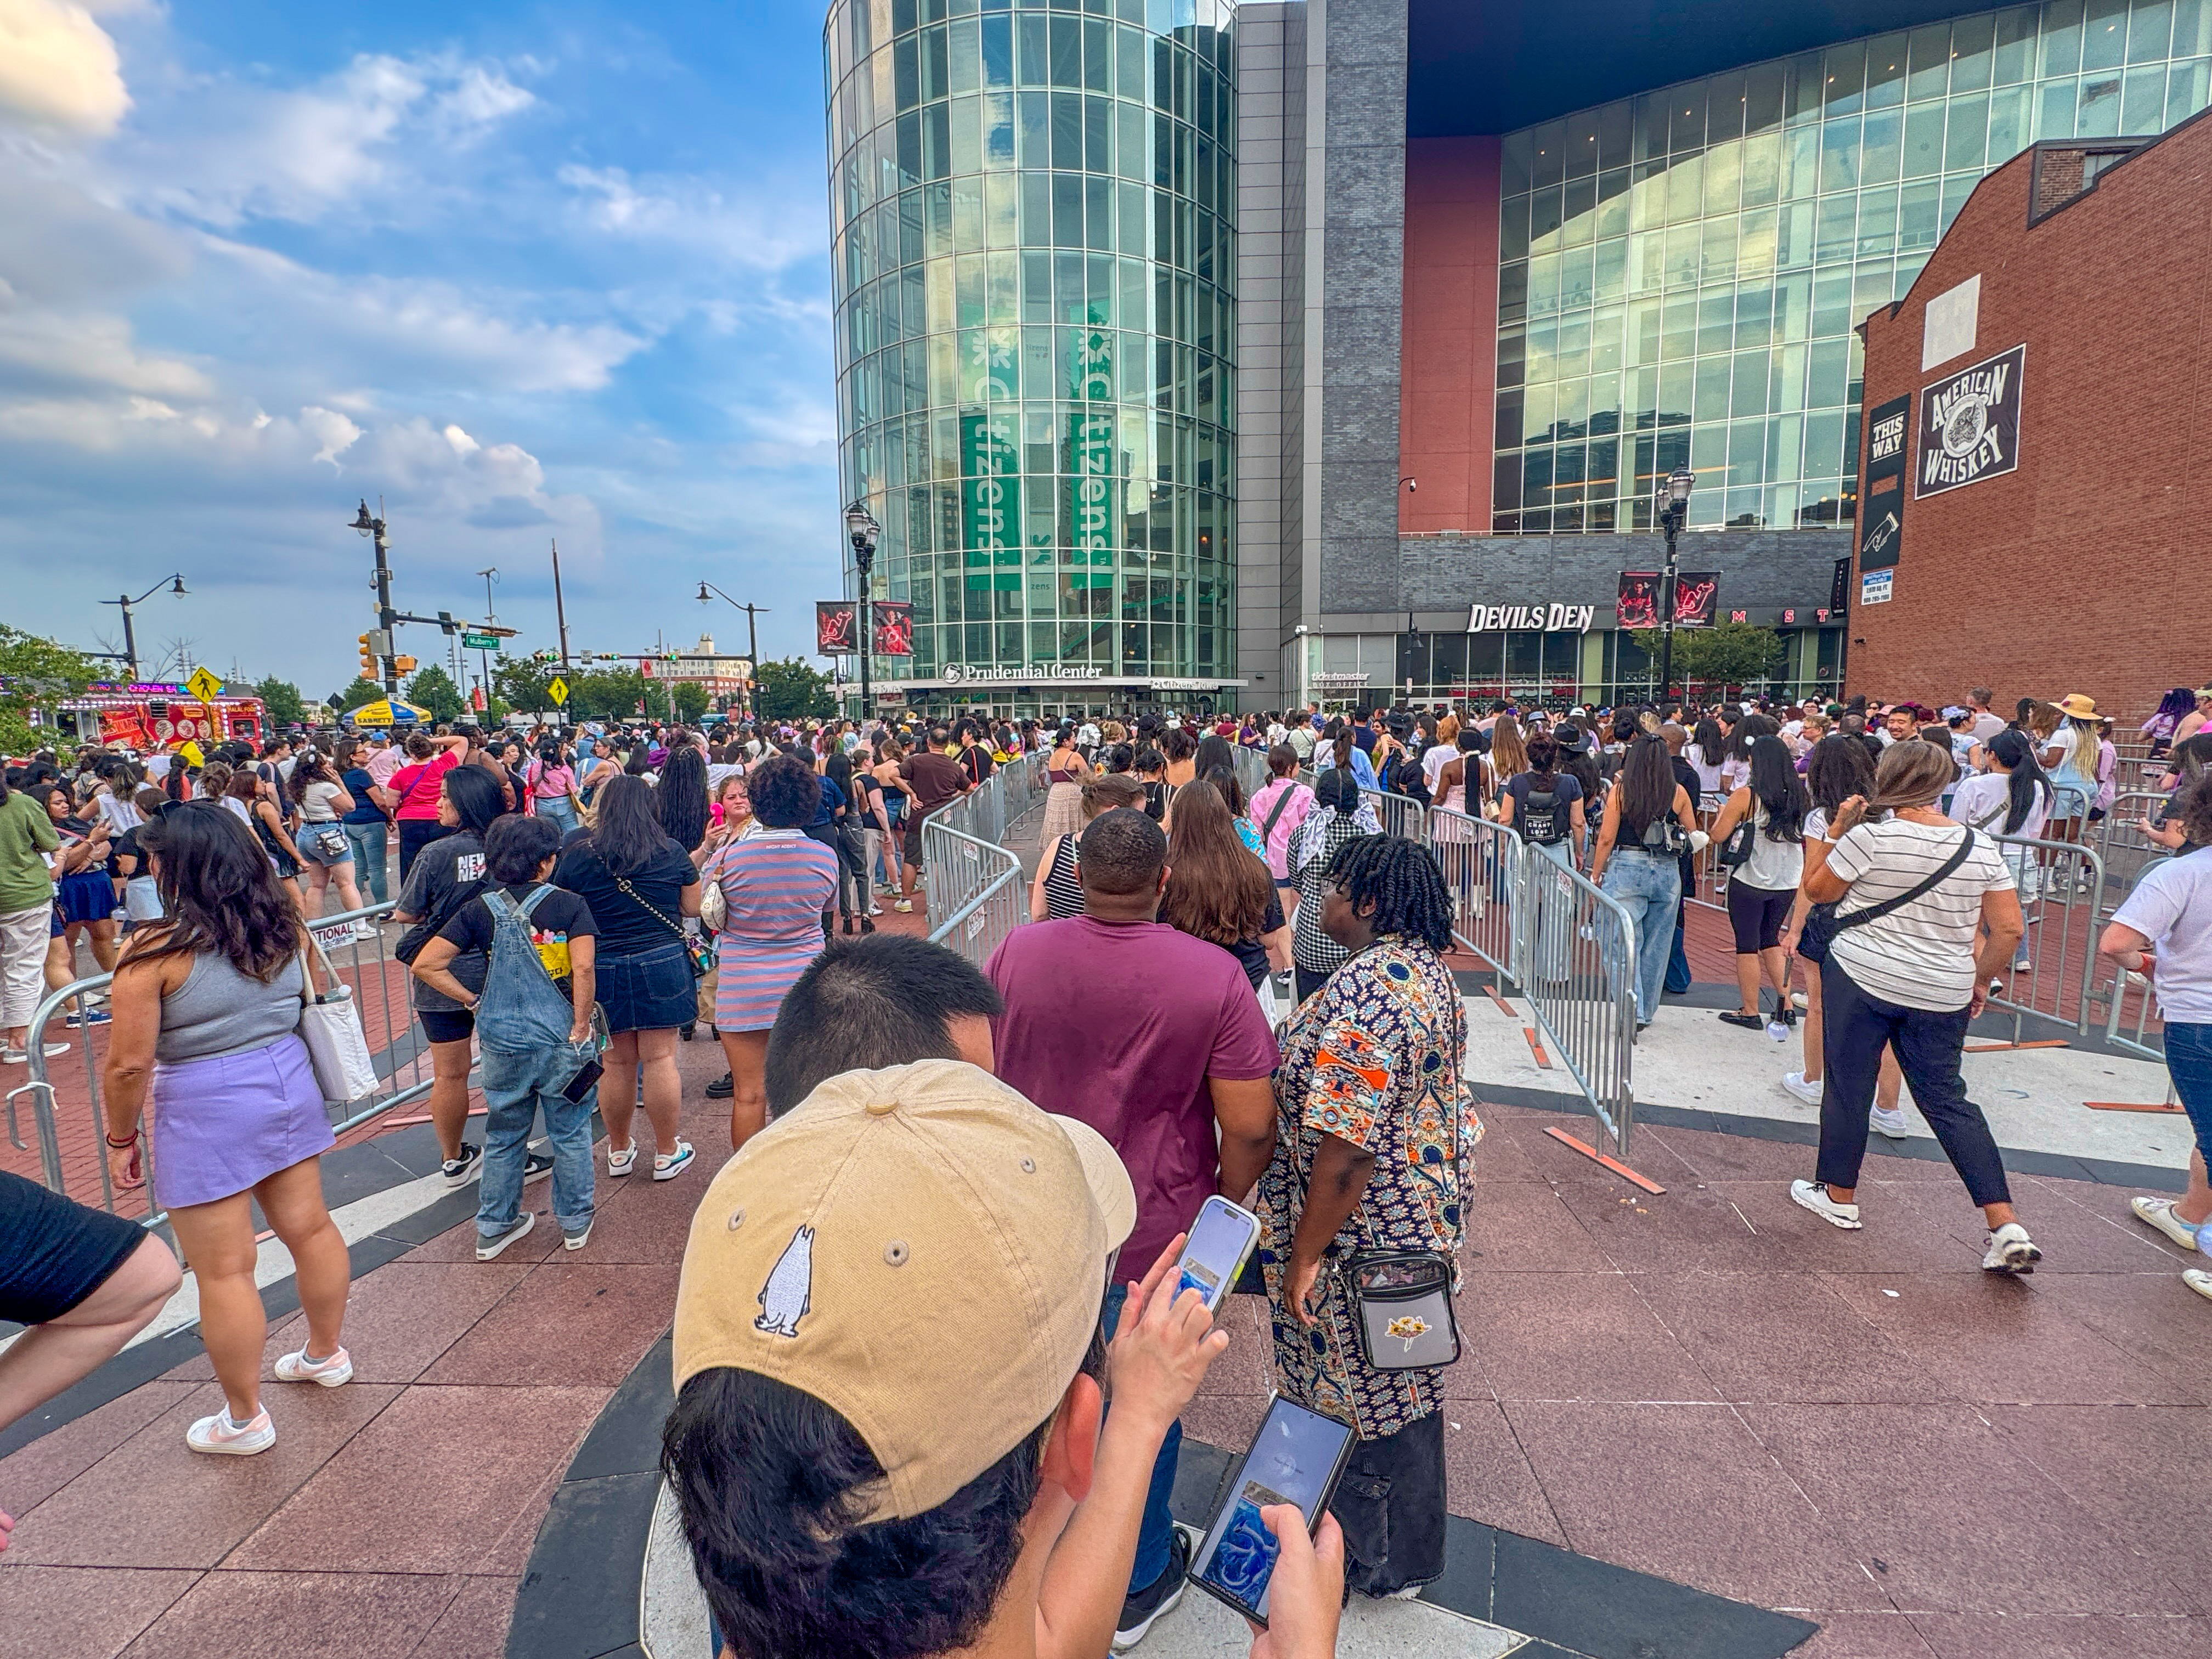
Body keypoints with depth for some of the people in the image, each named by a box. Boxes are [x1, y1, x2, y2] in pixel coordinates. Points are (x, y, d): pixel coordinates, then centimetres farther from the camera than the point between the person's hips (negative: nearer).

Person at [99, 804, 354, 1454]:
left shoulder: (156, 951, -18)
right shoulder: (285, 927, -1)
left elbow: (128, 1065, -14)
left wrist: (121, 1139, 0)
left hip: (206, 1114, -6)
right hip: (288, 1084, 6)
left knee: (224, 1271, 6)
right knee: (309, 1227, 19)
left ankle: (244, 1420, 20)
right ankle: (326, 1354, 38)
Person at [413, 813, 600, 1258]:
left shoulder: (480, 909, 1)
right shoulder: (568, 904, -9)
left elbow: (426, 965, -4)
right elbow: (583, 969, -20)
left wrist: (473, 1002, 5)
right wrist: (581, 1029, -12)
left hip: (502, 1040, 3)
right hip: (561, 1037, -3)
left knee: (503, 1136, 19)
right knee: (570, 1133, 12)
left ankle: (493, 1229, 30)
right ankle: (575, 1224, 25)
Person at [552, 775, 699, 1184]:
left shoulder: (576, 855, -4)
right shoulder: (672, 853, -5)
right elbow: (693, 908, 4)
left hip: (603, 971, 1)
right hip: (662, 966, -1)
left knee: (615, 1063, 11)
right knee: (660, 1059, 6)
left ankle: (619, 1151, 28)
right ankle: (667, 1153, 16)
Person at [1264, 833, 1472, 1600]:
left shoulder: (1365, 993, -30)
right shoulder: (1427, 968, 2)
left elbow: (1345, 1149, -30)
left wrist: (1303, 1255, -20)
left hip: (1361, 1236, -10)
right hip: (1421, 1215, 10)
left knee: (1357, 1394, 12)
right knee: (1400, 1385, 25)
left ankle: (1380, 1562, 35)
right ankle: (1406, 1550, 47)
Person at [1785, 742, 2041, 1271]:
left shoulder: (1869, 838, -14)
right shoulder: (1981, 848, 0)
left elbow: (1816, 890, -2)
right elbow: (2009, 930, 1)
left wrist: (1835, 830, 3)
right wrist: (1980, 979, 14)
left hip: (1861, 979, -4)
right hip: (1943, 995, 5)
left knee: (1848, 1088, 10)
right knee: (1947, 1098, 14)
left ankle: (1838, 1197, 24)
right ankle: (2007, 1227, 9)